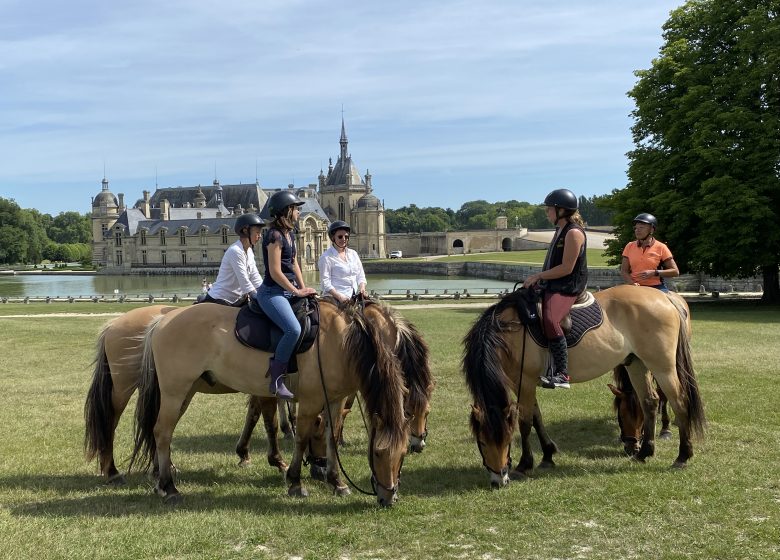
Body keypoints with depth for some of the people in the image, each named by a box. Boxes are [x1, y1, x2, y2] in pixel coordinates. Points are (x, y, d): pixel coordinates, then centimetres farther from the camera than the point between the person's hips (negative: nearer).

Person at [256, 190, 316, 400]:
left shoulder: (289, 234, 13)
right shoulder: (275, 236, -16)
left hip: (288, 291, 10)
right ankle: (276, 380, -22)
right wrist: (297, 291, -13)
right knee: (293, 329, -29)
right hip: (272, 293, -10)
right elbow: (275, 272, -20)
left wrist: (303, 288, 8)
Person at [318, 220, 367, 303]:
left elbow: (360, 275, 19)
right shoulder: (326, 257, -1)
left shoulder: (353, 254, 18)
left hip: (355, 296, 6)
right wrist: (339, 296, -18)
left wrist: (362, 288, -2)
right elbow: (325, 283, -6)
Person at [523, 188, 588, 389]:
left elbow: (566, 268, -19)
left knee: (550, 320, -34)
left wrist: (538, 276, -14)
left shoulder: (573, 233, -13)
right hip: (552, 286, 11)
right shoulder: (560, 230, 17)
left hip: (568, 289, -11)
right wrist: (539, 278, 7)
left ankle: (562, 374, -34)